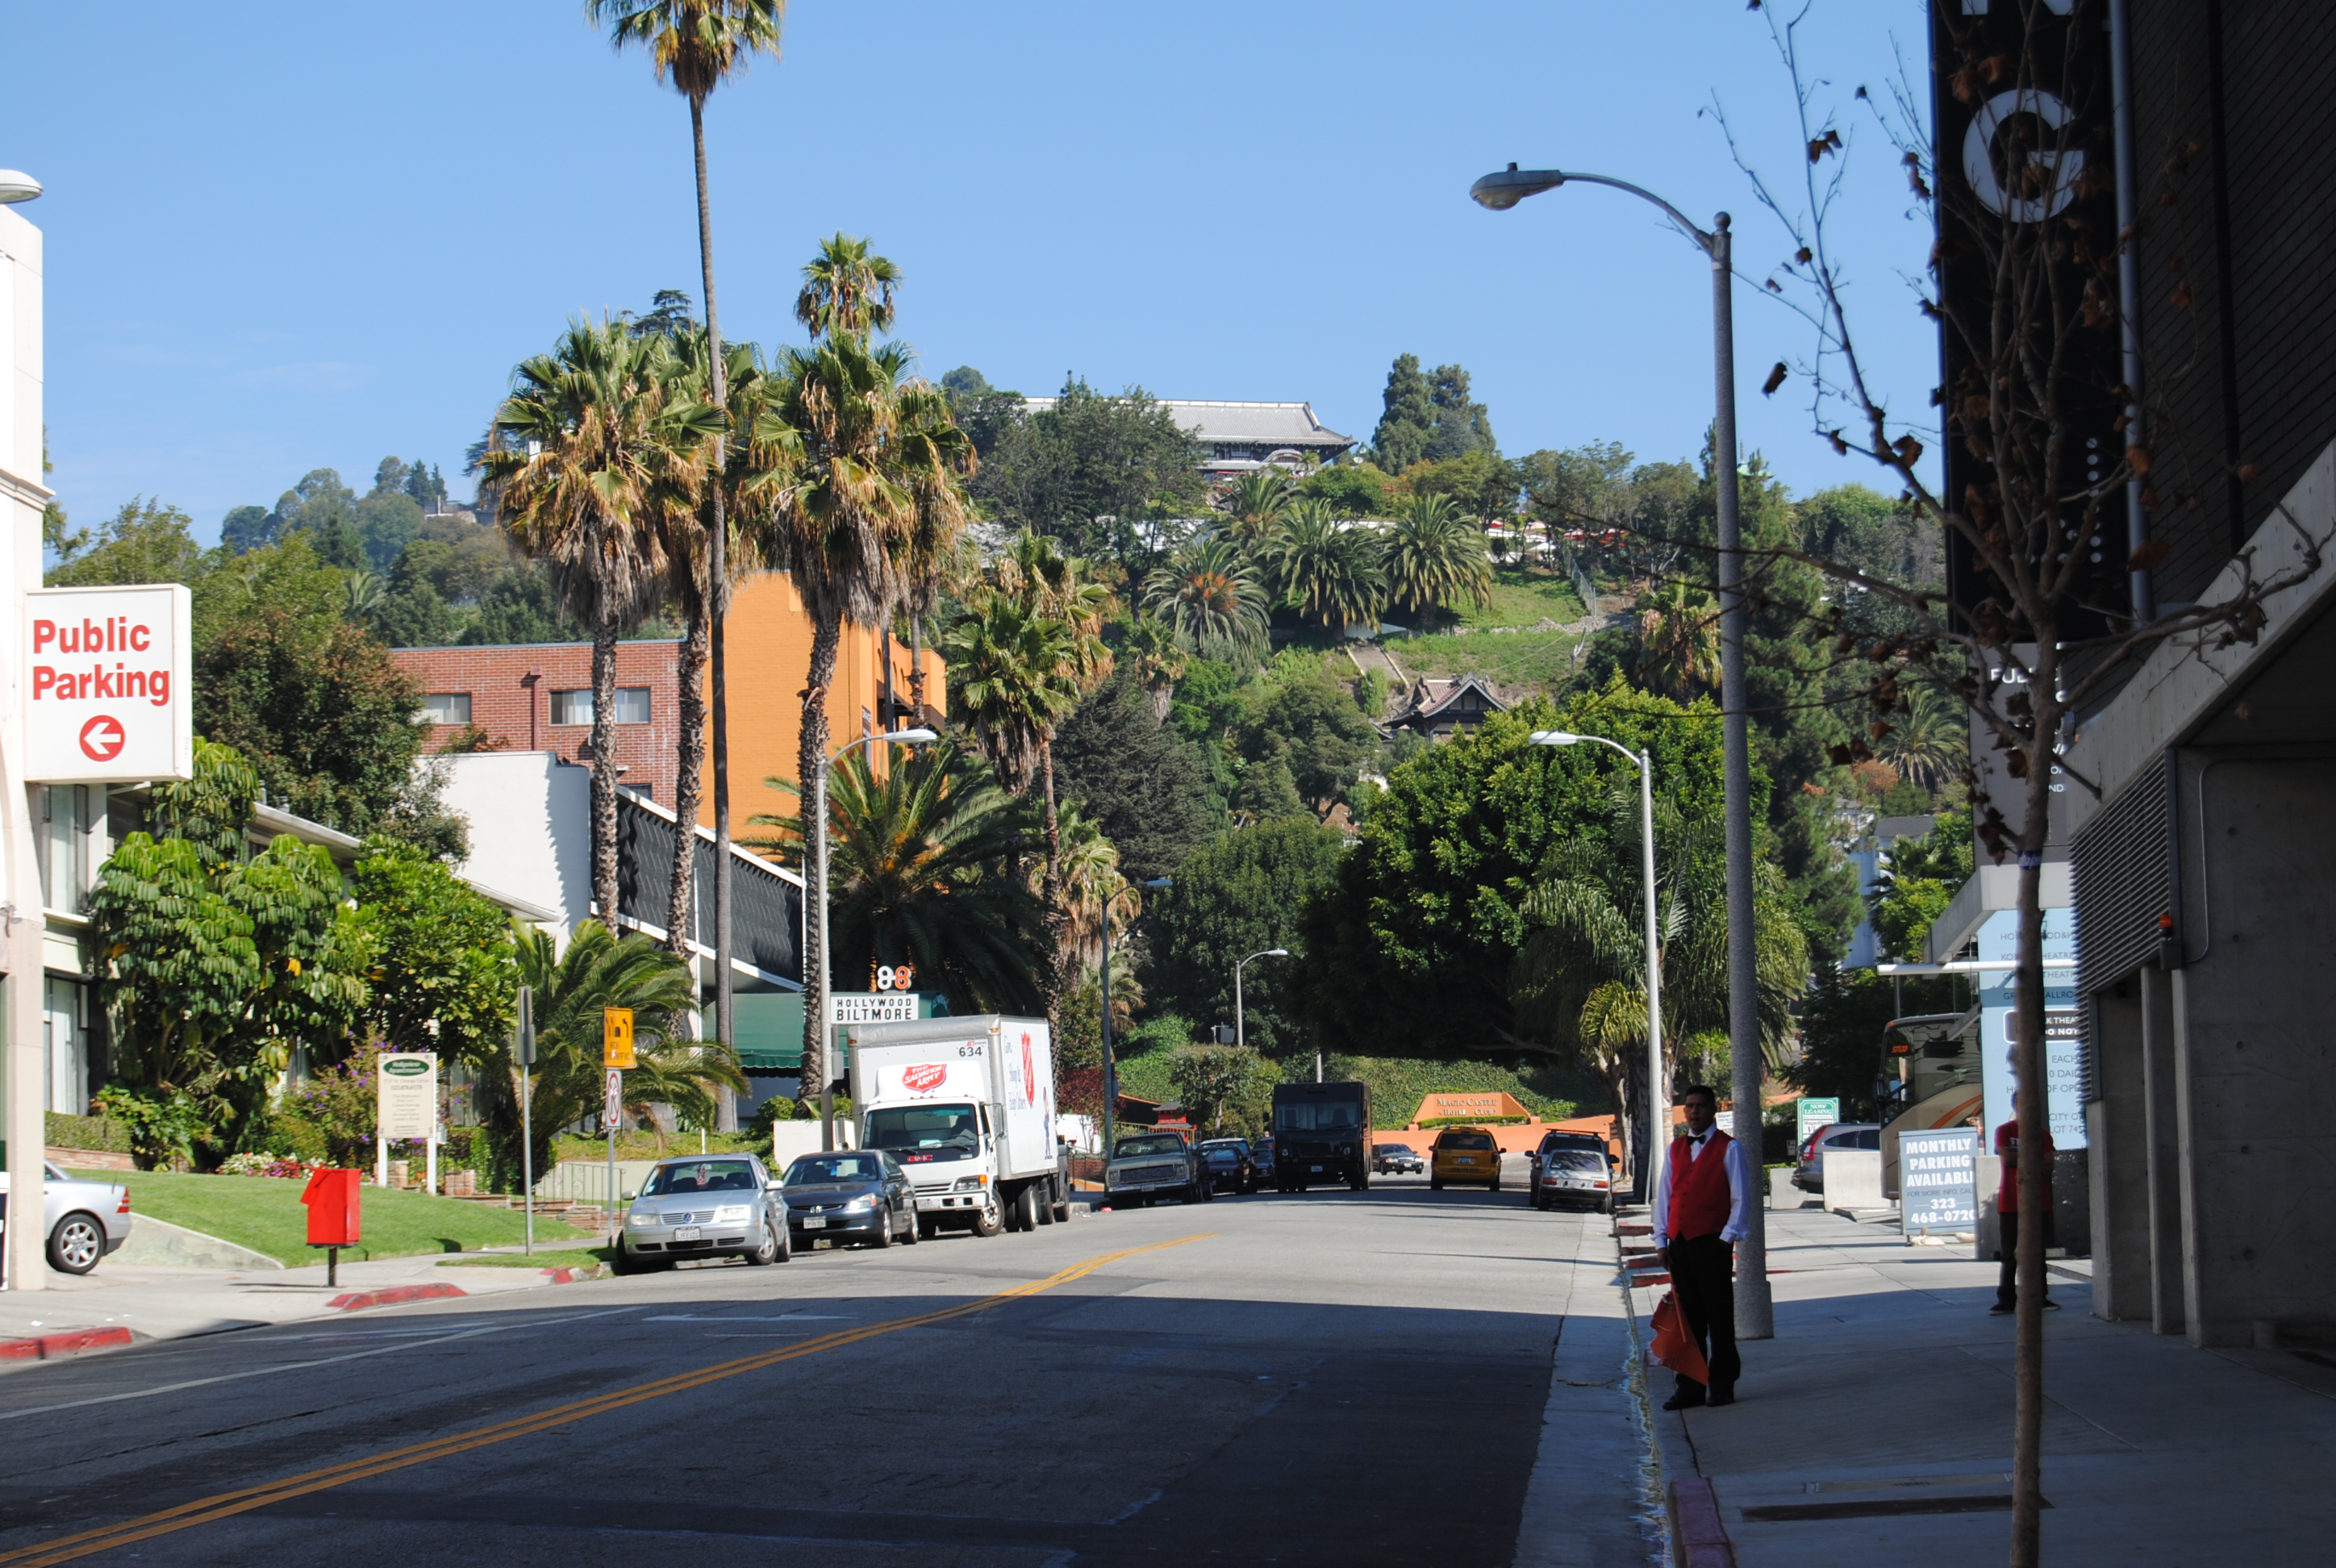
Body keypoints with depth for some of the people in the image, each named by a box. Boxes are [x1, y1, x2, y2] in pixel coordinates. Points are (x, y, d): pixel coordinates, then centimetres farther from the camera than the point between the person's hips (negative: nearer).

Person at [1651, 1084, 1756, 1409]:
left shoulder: (1729, 1149, 0)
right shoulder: (1676, 1149, 15)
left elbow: (1742, 1198, -3)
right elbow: (1664, 1196, 16)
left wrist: (1727, 1238, -10)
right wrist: (1661, 1240, 8)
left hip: (1712, 1244, -5)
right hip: (1680, 1244, 5)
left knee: (1719, 1317, 0)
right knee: (1687, 1318, 7)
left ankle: (1722, 1385, 5)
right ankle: (1689, 1388, 10)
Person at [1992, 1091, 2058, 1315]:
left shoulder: (2042, 1133, 11)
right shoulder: (2004, 1131, 4)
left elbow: (2049, 1165, -1)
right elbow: (2006, 1157, -12)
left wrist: (2020, 1160, -10)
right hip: (2010, 1202, -2)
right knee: (2011, 1254, -2)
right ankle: (2006, 1300, 0)